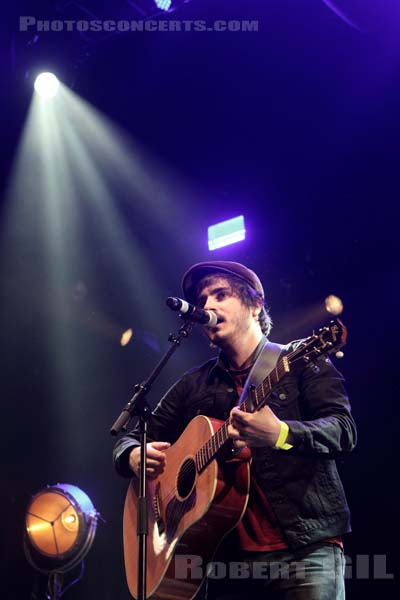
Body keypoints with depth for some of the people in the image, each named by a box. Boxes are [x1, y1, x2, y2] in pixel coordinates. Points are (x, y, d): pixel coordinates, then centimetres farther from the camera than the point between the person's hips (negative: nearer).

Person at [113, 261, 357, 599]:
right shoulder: (194, 386, 15)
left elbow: (344, 432, -9)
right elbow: (131, 440, 20)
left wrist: (280, 435, -28)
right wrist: (134, 455, -5)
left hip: (306, 548, -3)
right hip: (229, 556, 3)